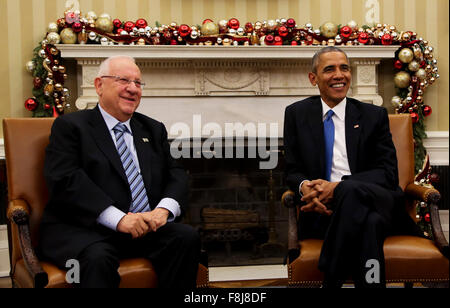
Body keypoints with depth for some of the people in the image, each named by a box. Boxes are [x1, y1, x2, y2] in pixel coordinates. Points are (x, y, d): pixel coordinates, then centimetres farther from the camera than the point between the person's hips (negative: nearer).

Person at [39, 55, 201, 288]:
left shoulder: (154, 130, 21)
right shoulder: (70, 126, 4)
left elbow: (176, 175, 13)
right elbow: (66, 180, -11)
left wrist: (164, 209, -11)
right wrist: (118, 219, -21)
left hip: (147, 226, 5)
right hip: (83, 228, -4)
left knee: (187, 237, -22)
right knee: (97, 258, -36)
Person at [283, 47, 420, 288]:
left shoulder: (375, 115, 14)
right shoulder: (297, 114, 16)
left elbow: (388, 173, 3)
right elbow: (292, 171, 12)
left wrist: (338, 187, -15)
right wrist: (305, 186, -15)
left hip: (374, 201, 1)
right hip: (321, 211, 0)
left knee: (351, 191, -37)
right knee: (369, 223, -36)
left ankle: (330, 280, -31)